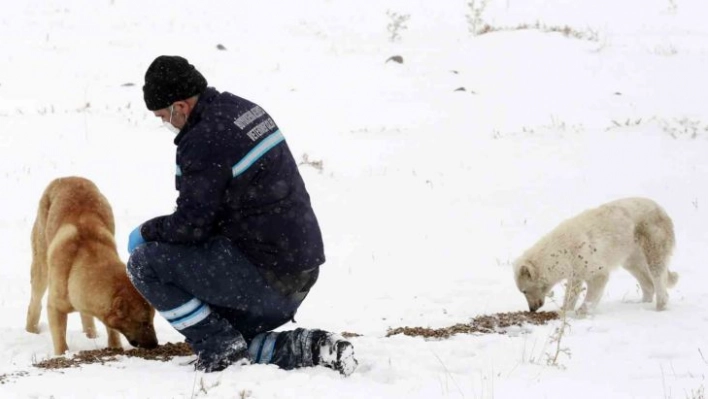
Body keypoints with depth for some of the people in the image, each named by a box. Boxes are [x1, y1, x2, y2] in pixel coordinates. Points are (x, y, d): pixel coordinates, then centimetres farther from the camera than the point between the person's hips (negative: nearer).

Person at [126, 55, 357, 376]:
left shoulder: (204, 142, -20)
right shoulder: (245, 109, 8)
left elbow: (191, 226, -18)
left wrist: (146, 231, 1)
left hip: (265, 274, -10)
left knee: (144, 262, -7)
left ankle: (223, 352, -4)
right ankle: (310, 349, 10)